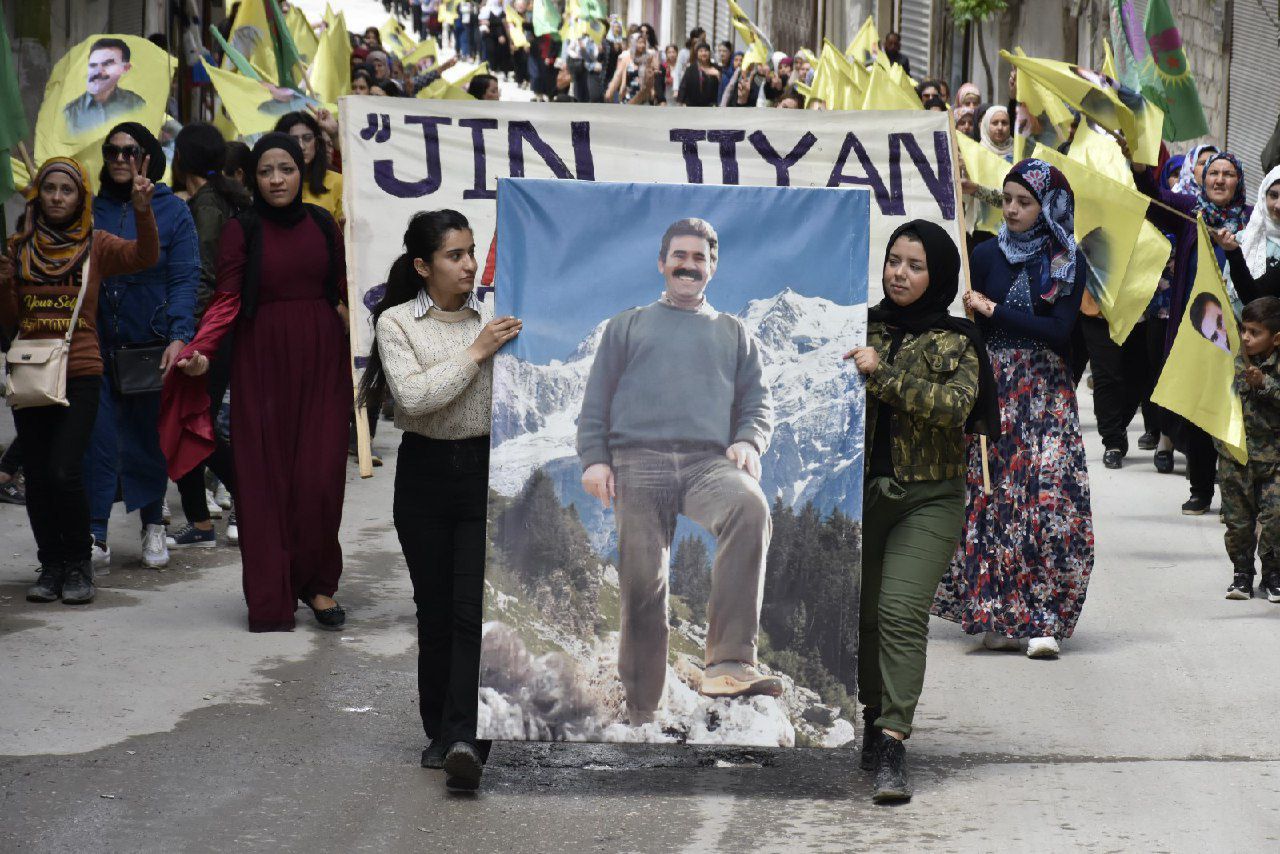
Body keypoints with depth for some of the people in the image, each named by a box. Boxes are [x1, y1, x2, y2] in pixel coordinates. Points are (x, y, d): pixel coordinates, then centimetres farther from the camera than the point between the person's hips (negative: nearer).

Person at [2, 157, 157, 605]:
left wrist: (142, 211, -29)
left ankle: (78, 564, 2)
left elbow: (145, 256, -15)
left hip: (80, 373, -3)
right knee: (38, 477, 4)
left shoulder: (96, 245, 2)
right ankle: (51, 566, 15)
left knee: (64, 472, -13)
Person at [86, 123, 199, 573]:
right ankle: (95, 538, -10)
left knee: (149, 440, 9)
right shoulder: (90, 209, 8)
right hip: (98, 347, 1)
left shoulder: (173, 211, 1)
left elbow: (185, 280, -5)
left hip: (152, 347, -1)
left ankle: (153, 527, 24)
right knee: (98, 442, -8)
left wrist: (179, 337, -17)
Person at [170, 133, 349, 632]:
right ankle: (271, 599, 0)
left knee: (321, 476, -5)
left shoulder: (322, 225, 8)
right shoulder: (241, 231, -1)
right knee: (266, 478, -3)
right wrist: (199, 351, -21)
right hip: (263, 362, -2)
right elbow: (226, 300, -6)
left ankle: (317, 583, 8)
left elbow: (341, 291, 13)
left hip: (321, 359, 2)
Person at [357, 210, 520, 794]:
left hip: (485, 471, 0)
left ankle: (464, 742, -19)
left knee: (473, 611, -11)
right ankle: (441, 733, 20)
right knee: (435, 609, 7)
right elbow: (414, 396, -15)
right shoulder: (397, 323, -1)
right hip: (425, 472, 0)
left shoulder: (494, 320, 6)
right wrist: (475, 354, -15)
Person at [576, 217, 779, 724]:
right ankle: (642, 710, -1)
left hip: (709, 462, -1)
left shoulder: (733, 333, 27)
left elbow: (758, 401, 20)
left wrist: (748, 441, -2)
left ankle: (729, 665, -42)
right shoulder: (628, 326, 25)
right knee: (642, 584, -10)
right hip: (638, 462, 1)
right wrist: (594, 458, 2)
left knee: (750, 508, -34)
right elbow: (597, 400, 18)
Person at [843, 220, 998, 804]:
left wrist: (884, 374, -21)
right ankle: (875, 721, 28)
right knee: (863, 613, 8)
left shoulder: (956, 342, 0)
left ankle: (890, 749, -22)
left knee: (901, 612, -17)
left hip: (928, 498, -4)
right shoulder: (863, 329, 10)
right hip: (861, 490, 4)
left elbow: (955, 407, -16)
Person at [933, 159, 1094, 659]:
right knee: (993, 500, -4)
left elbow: (1059, 330, -9)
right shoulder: (988, 255, 6)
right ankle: (998, 618, 1)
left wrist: (993, 310, -9)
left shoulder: (1068, 263, 3)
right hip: (994, 388, 1)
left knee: (1047, 501, -10)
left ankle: (1044, 622, -10)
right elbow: (969, 328, 3)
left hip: (1047, 393, -1)